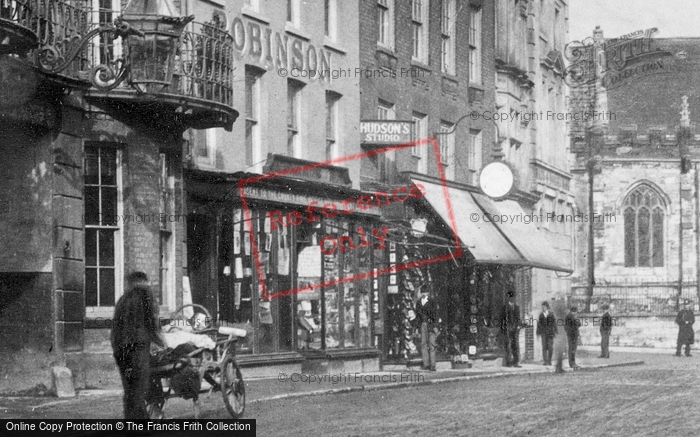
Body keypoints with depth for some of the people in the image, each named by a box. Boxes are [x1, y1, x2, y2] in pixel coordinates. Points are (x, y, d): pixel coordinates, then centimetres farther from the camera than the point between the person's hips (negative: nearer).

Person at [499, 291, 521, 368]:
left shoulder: (517, 307, 16)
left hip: (515, 329, 4)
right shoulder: (505, 307, 2)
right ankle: (507, 362, 0)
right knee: (508, 346, -3)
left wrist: (518, 326, 5)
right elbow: (502, 318, 0)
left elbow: (518, 318, 17)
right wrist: (502, 328, -6)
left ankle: (515, 362, -1)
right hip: (507, 329, -4)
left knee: (516, 345, -1)